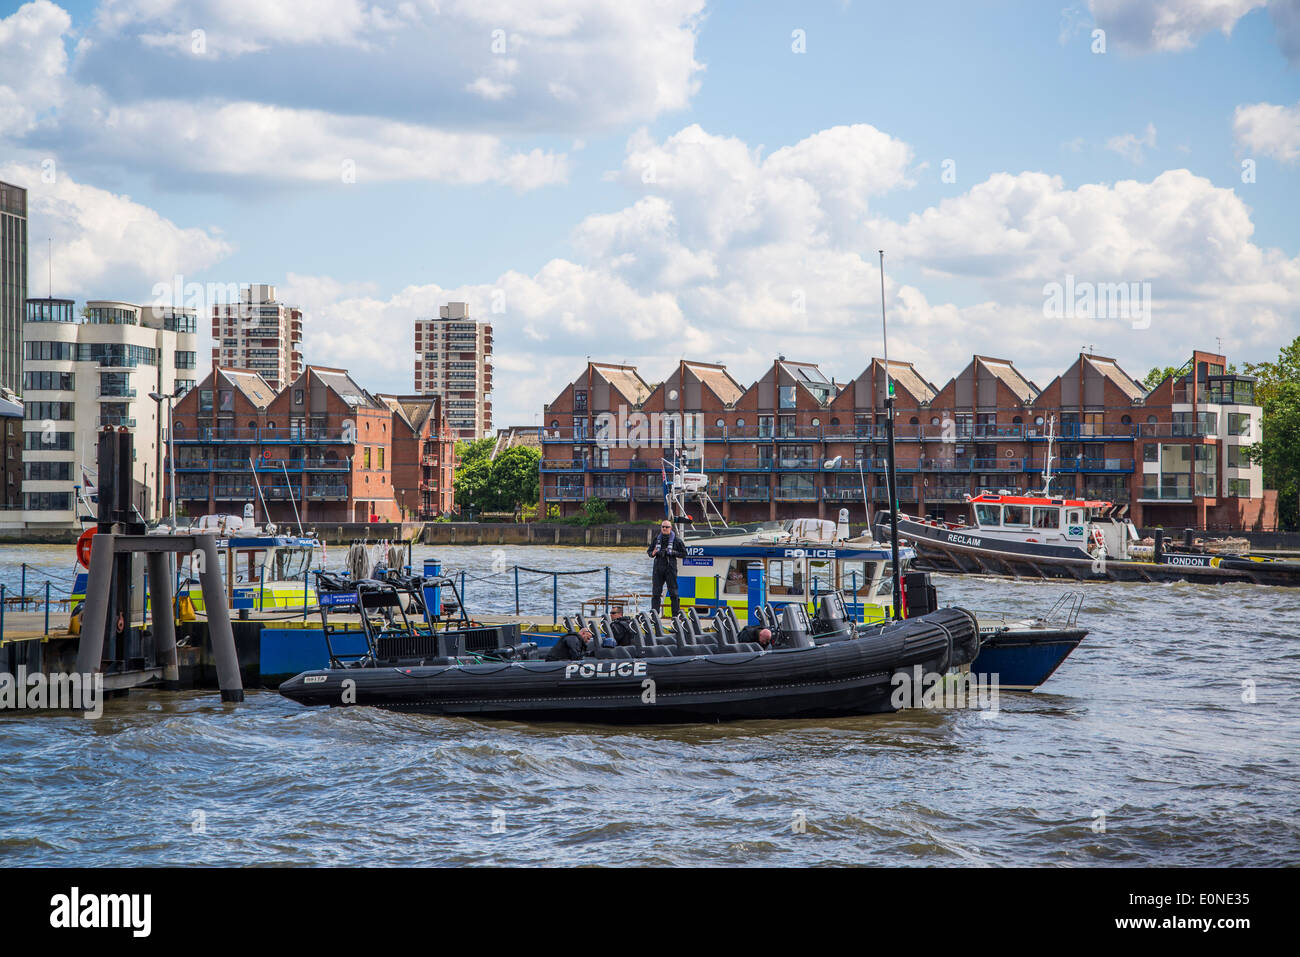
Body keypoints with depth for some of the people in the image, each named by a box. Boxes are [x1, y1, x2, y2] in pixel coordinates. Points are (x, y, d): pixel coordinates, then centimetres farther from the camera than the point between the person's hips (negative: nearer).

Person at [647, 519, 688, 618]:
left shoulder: (676, 540, 1)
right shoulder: (657, 539, 11)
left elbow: (684, 554, 3)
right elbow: (649, 551, 19)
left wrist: (673, 553, -12)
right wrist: (653, 553, -4)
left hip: (670, 568, -3)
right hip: (658, 568, 3)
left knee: (673, 592, -2)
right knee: (656, 592, 3)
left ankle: (676, 613, 1)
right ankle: (654, 614, 6)